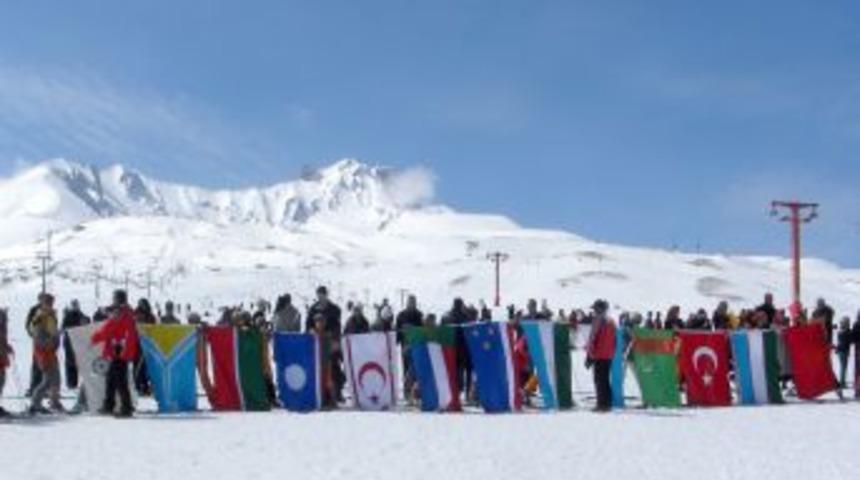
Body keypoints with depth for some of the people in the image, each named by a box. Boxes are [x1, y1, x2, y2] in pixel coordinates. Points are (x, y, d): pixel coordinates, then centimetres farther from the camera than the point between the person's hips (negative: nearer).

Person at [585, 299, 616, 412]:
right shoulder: (611, 321, 13)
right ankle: (607, 403, 15)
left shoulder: (598, 320, -12)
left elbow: (592, 338, -15)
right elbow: (614, 340, 17)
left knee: (599, 380, -5)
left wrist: (589, 356, -13)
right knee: (605, 380, 14)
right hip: (609, 355, 8)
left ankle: (602, 404, -10)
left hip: (599, 356, -8)